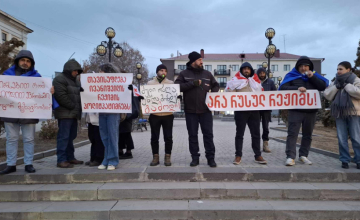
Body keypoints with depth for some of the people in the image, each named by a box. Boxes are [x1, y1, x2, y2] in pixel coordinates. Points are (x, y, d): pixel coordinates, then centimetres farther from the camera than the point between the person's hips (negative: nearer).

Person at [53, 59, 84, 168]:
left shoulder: (75, 80, 21)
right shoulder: (60, 79, -8)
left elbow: (79, 94, 25)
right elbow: (61, 96, -19)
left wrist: (78, 108, 9)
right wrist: (73, 106, -15)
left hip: (74, 113, 9)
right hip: (65, 113, -9)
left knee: (71, 136, 12)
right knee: (63, 136, -8)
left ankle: (70, 157, 20)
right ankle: (61, 160, -5)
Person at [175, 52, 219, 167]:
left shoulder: (207, 73, 10)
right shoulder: (184, 74, 3)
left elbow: (216, 86, 18)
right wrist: (192, 83, -15)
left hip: (205, 110, 1)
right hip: (190, 110, -1)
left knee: (208, 134, 2)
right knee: (192, 135, 6)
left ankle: (211, 158, 11)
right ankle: (195, 157, 17)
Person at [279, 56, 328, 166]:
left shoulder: (314, 75, 13)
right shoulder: (291, 75, 4)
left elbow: (323, 86, 0)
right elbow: (282, 88, -9)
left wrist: (312, 77, -10)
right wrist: (296, 88, -22)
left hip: (311, 110, 4)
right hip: (295, 110, -4)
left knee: (307, 134, 9)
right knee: (292, 133, -7)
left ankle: (303, 155, 20)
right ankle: (290, 157, -6)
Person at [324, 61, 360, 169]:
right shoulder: (335, 82, 12)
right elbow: (326, 95, 3)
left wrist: (346, 85, -12)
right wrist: (337, 86, -7)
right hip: (340, 114, 4)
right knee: (342, 139, 5)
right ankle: (345, 160, 13)